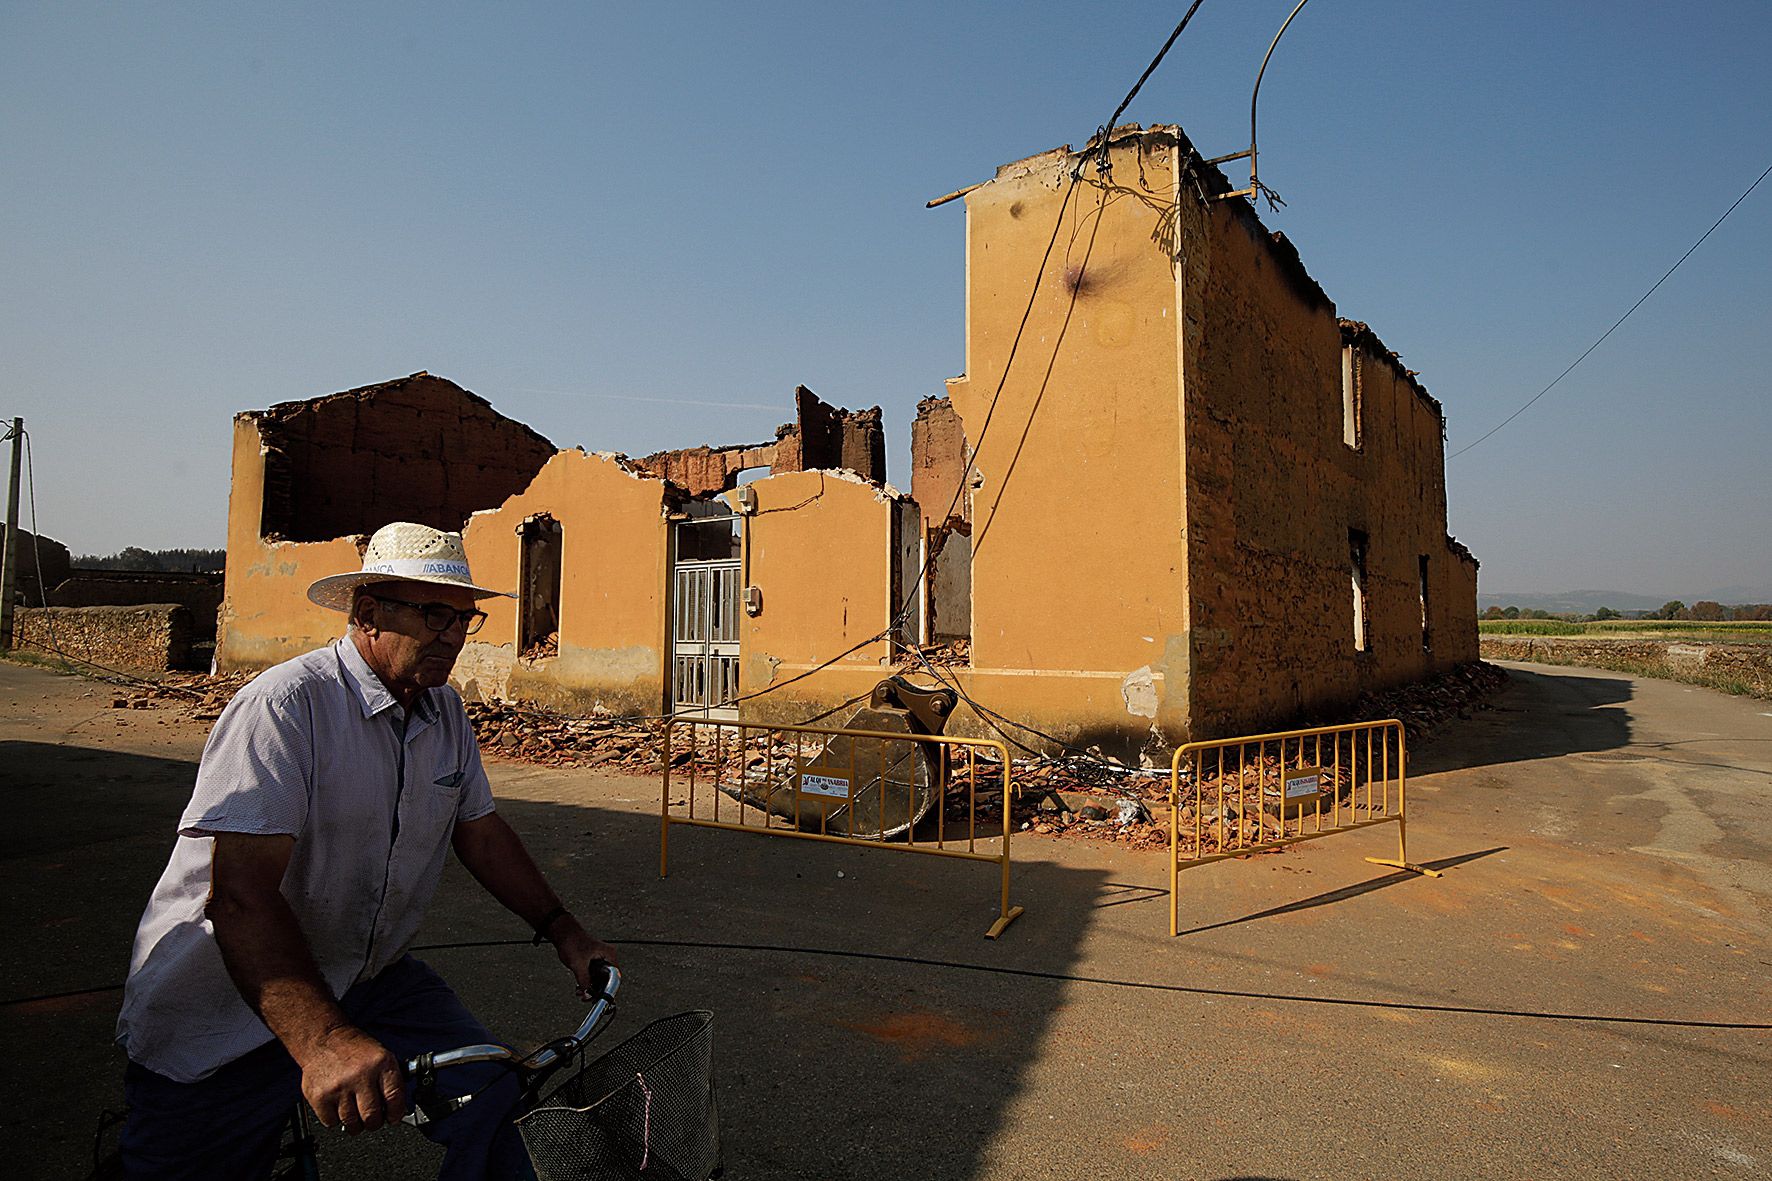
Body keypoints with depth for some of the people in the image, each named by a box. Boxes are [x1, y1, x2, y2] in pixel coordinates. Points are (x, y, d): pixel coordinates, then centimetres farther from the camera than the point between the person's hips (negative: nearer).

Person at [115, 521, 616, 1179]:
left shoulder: (446, 712, 1)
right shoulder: (285, 706, -23)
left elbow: (480, 833, 11)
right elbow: (240, 896, -31)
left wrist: (563, 932, 7)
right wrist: (323, 1042, -42)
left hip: (364, 978, 6)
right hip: (223, 1013, -5)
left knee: (494, 1100, -8)